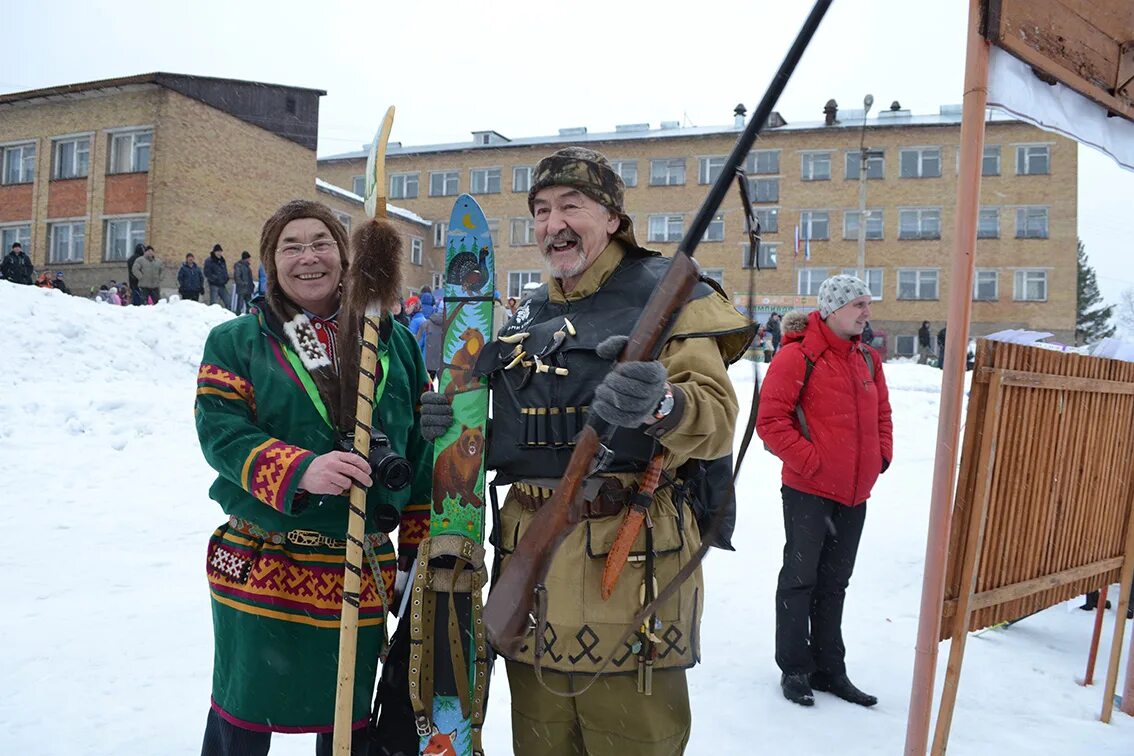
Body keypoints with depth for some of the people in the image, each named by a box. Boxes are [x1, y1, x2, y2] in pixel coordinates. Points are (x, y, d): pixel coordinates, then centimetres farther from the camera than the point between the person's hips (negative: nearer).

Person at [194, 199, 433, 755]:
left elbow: (421, 446, 9)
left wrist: (419, 544, 6)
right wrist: (299, 470, -28)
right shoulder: (235, 342, 2)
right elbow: (220, 429, -11)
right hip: (259, 572, -1)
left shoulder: (395, 342, 7)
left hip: (362, 574, 2)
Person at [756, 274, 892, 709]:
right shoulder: (797, 357, -12)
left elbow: (881, 415, 21)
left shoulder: (868, 359, 11)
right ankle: (794, 670, 17)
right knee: (800, 579, 3)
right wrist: (811, 462, -17)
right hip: (808, 492, -7)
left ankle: (829, 669, 28)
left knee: (834, 584, 16)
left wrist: (881, 456, 6)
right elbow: (771, 421, -16)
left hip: (855, 494, 7)